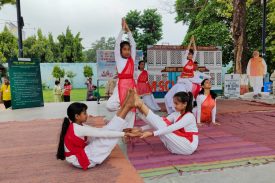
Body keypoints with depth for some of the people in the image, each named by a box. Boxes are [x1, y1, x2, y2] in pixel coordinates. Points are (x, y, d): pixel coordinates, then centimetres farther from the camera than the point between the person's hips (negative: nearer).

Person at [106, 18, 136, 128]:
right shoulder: (118, 59, 5)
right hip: (121, 85, -2)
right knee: (110, 105, -17)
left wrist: (128, 30, 8)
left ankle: (129, 129, 16)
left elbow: (133, 44, 10)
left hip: (131, 85, 2)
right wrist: (123, 29, 3)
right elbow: (117, 43, 0)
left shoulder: (132, 59, 11)